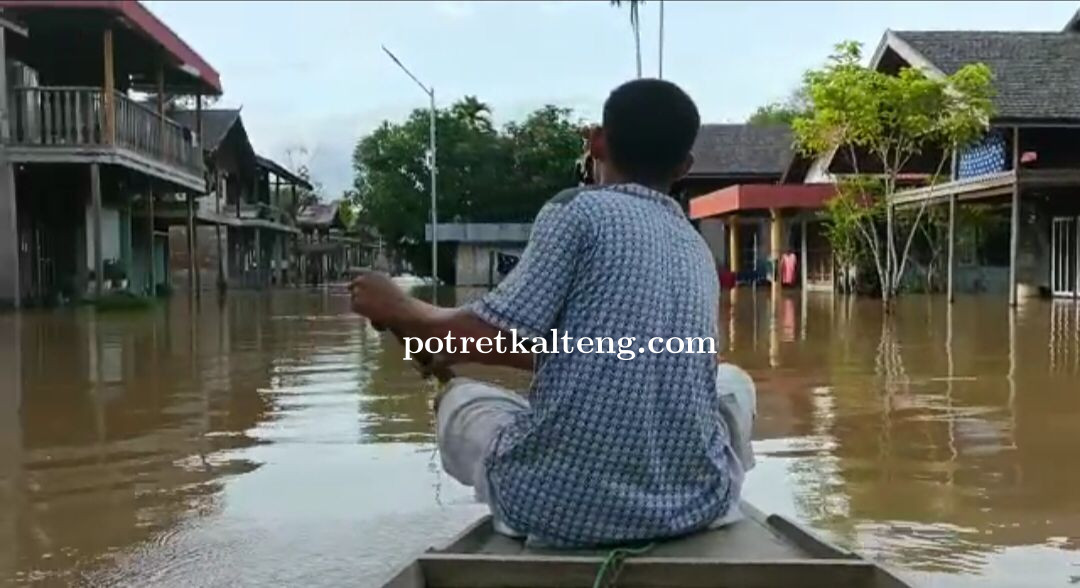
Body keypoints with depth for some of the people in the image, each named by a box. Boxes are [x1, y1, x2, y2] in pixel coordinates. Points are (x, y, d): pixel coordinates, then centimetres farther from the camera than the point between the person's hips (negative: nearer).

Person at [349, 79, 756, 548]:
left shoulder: (578, 209, -5)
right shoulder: (697, 249, 14)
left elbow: (497, 335, -13)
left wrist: (401, 311, 7)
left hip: (558, 504, -4)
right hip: (690, 503, 4)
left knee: (460, 397, 26)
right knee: (732, 382, 34)